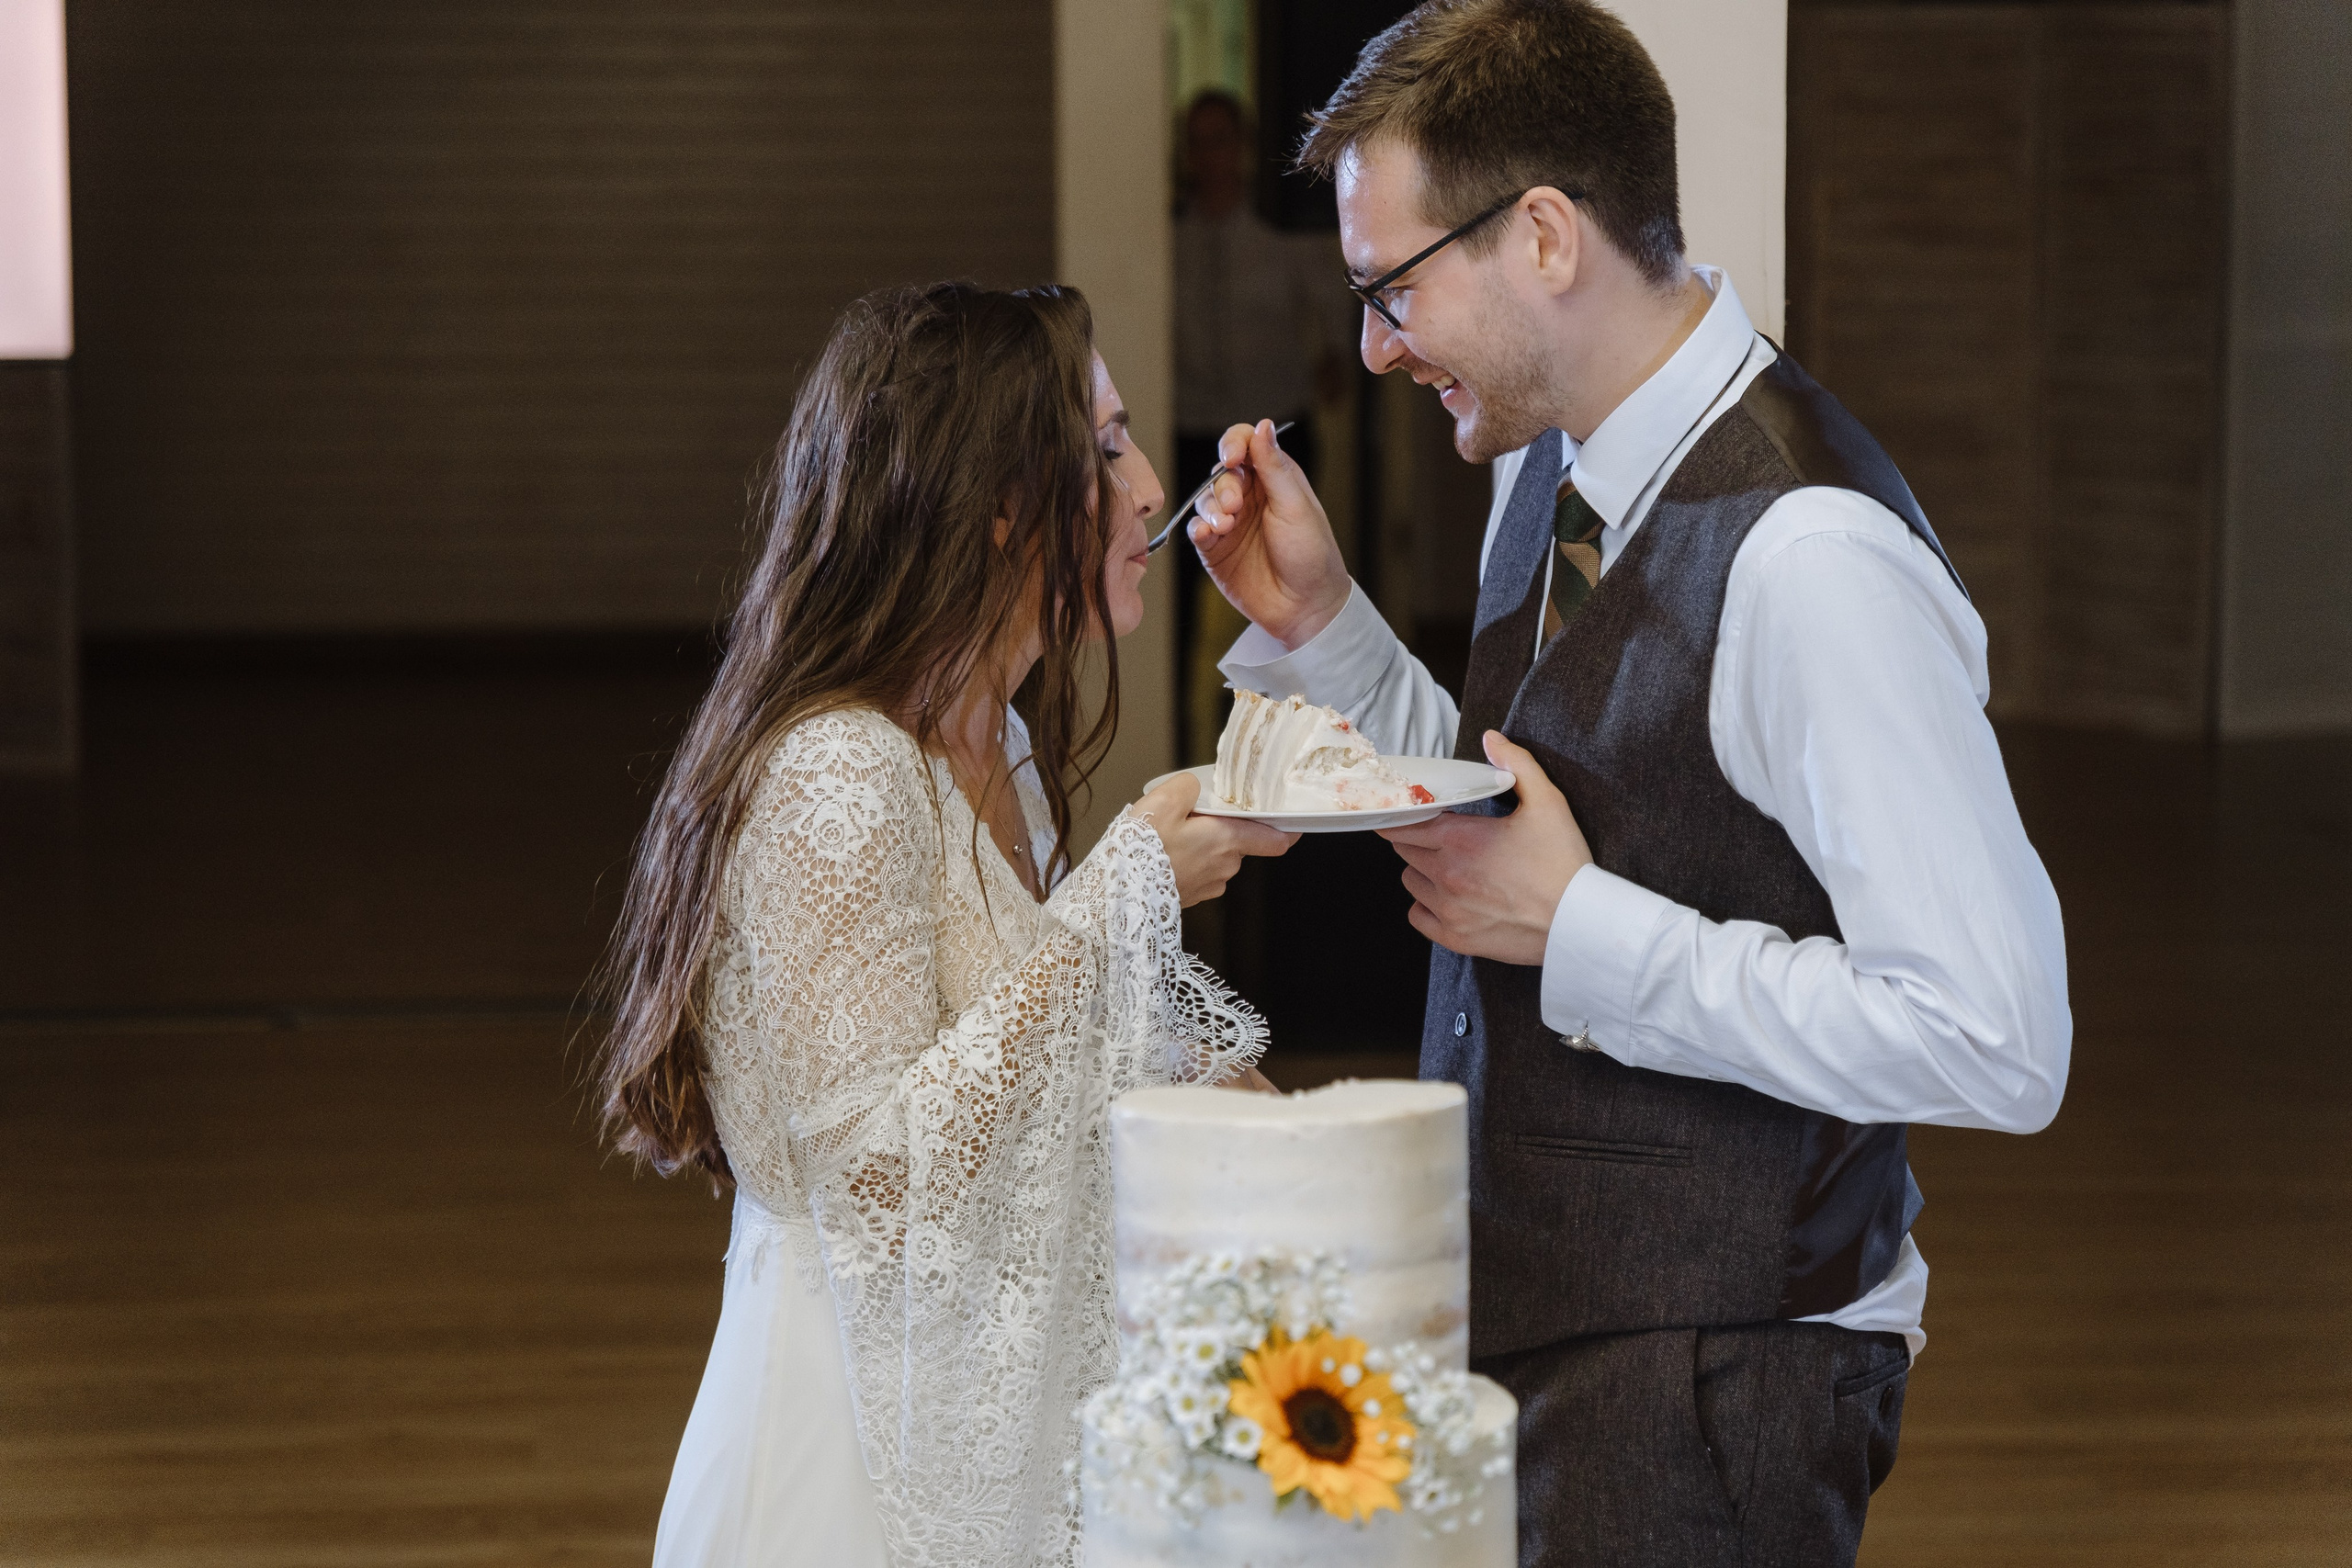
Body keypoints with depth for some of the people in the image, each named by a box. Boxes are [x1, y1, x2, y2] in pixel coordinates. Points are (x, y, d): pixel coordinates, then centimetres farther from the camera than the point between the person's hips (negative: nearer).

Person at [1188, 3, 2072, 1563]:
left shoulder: (1809, 556, -24)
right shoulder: (1553, 471, 5)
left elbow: (1994, 1042, -25)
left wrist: (1580, 933, -21)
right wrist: (1320, 618, 5)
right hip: (1522, 1317, 8)